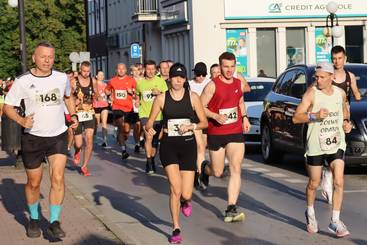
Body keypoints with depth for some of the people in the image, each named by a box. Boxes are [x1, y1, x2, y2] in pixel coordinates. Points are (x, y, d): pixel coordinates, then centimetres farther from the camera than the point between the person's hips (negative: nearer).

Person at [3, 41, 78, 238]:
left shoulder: (62, 78, 0)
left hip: (58, 136, 1)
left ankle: (54, 222, -7)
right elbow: (7, 106, -4)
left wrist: (73, 115, 6)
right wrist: (21, 121, -22)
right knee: (34, 182, 9)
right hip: (32, 137, -1)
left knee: (58, 178, -13)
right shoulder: (23, 82, -9)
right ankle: (34, 219, 30)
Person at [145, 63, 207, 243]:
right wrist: (149, 129, -18)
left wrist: (191, 126, -14)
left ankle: (185, 202, 37)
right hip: (169, 146, -1)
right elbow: (149, 122, 4)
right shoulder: (161, 98, 1)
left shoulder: (193, 97, 2)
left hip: (188, 146, 1)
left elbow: (204, 122, 5)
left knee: (186, 194, -3)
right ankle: (176, 230, 1)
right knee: (175, 188, -14)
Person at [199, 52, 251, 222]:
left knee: (236, 169, -10)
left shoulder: (239, 84, 7)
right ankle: (204, 169, 47)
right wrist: (216, 116, -23)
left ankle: (231, 209, -9)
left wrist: (244, 117, 10)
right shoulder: (213, 85, -10)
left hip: (236, 132, 3)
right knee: (218, 172, 8)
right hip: (216, 133, -3)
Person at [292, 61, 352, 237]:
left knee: (338, 182, -10)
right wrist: (315, 115, -28)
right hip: (315, 145, -2)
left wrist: (346, 122, 6)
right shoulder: (311, 93, -8)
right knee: (314, 183, 9)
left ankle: (335, 221, -3)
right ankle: (310, 213, 35)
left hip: (336, 144, 2)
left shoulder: (340, 93, 4)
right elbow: (296, 118, -13)